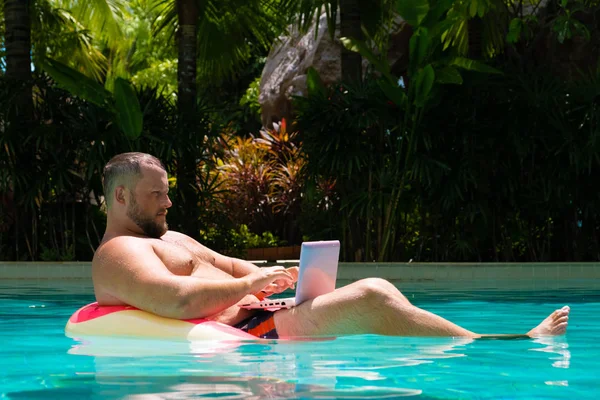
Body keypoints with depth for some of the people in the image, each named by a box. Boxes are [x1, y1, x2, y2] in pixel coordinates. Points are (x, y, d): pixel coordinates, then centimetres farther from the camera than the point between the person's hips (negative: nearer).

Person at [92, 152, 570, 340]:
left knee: (377, 291, 0)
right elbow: (177, 300, -24)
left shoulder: (168, 238, 28)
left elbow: (228, 266, 29)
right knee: (368, 299, -20)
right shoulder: (118, 253, -6)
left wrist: (274, 278, 7)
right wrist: (250, 284, -12)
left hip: (257, 320, 11)